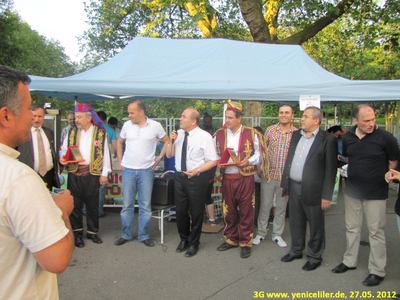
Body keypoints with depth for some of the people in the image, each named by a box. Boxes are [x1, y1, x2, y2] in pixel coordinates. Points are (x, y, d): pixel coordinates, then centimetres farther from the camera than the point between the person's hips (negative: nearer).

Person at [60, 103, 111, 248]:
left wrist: (104, 173, -2)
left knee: (93, 205, 7)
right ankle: (77, 233, 22)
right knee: (75, 204, 6)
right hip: (74, 174, 2)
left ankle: (92, 232, 24)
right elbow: (64, 149, 17)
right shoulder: (71, 133, 11)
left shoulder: (100, 133, 2)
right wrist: (62, 158, -6)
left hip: (92, 174, -2)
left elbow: (105, 154, 2)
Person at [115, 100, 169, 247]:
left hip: (147, 170, -1)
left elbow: (167, 141, 9)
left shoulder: (155, 126, -3)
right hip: (128, 170, 2)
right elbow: (119, 142, 19)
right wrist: (120, 160, 11)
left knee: (145, 205, 5)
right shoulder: (127, 125, 4)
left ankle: (144, 235, 19)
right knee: (127, 205, 6)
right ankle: (126, 234, 22)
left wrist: (160, 157, 0)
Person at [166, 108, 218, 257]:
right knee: (180, 211, 15)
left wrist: (197, 170, -24)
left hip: (197, 178, -5)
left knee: (196, 212, 9)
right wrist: (171, 141, -7)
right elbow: (169, 155, 11)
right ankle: (184, 239, 40)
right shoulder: (178, 134, 5)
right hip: (180, 176, 5)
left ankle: (193, 243, 31)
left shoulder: (204, 137, -11)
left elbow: (213, 161, -10)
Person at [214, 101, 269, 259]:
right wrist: (219, 161, -6)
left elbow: (260, 154, 2)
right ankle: (231, 239, 32)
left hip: (245, 179, -3)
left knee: (246, 212, 4)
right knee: (229, 211, 13)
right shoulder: (219, 135, 6)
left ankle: (245, 243, 21)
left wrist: (248, 161, -16)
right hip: (227, 179, 3)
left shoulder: (252, 134, -3)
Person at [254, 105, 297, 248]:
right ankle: (261, 233, 23)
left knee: (282, 206, 11)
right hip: (269, 174, 0)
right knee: (265, 205, 8)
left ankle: (277, 234, 27)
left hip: (286, 176, 0)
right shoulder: (270, 130, 2)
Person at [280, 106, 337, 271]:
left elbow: (330, 170, -11)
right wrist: (284, 183, 12)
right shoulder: (296, 135, 9)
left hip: (313, 190, -6)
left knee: (315, 226, 10)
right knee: (295, 222, 19)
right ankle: (296, 250, 38)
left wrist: (327, 195, -12)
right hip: (294, 187, 6)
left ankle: (315, 257, 28)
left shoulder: (328, 139, -10)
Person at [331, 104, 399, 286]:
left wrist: (382, 179, 5)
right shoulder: (348, 137, 1)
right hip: (352, 191, 5)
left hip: (376, 193, -4)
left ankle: (377, 271, 18)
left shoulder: (385, 137, -13)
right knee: (352, 228, 16)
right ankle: (349, 261, 32)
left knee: (376, 232, 4)